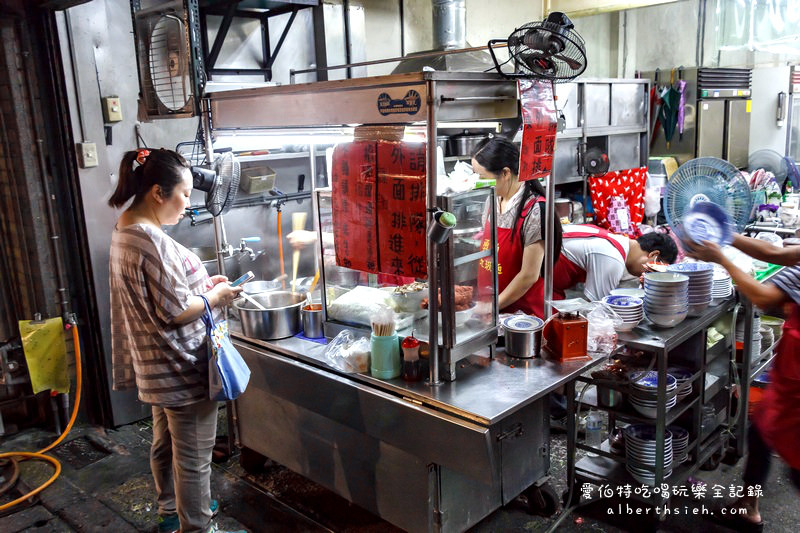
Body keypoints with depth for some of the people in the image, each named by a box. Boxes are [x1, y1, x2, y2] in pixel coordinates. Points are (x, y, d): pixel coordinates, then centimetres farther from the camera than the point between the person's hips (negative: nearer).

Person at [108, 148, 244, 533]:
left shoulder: (125, 231, 6)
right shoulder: (152, 241, -26)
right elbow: (174, 312, -25)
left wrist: (201, 284, 7)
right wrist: (215, 298, -10)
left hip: (157, 367, 11)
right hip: (183, 369, -11)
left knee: (164, 444, 25)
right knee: (193, 459, 5)